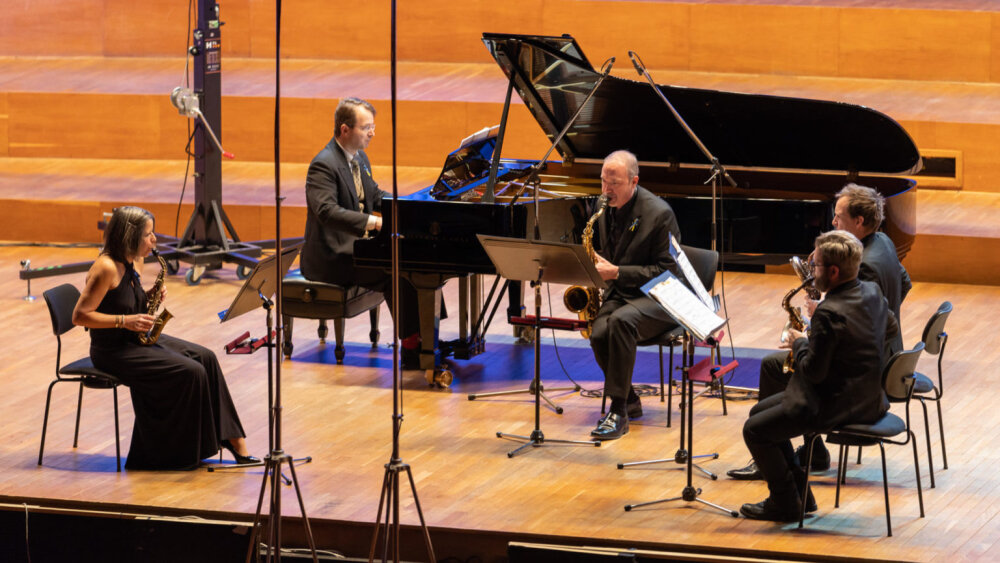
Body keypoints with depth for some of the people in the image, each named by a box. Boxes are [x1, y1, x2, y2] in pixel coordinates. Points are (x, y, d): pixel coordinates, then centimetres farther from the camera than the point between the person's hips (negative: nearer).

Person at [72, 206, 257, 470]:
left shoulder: (135, 263, 7)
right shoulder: (106, 268, -21)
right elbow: (80, 315, -22)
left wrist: (150, 296, 0)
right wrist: (125, 321, -25)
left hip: (136, 339, 9)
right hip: (112, 350, -9)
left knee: (204, 357, -5)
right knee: (189, 371, -19)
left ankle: (231, 438, -4)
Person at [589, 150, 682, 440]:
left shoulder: (659, 214, -16)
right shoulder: (606, 209, 7)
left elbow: (667, 270, -17)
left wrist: (617, 272, -25)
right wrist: (597, 267, -3)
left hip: (658, 297, -6)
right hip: (620, 293, 6)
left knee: (621, 321, -37)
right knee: (599, 333, -26)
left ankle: (618, 411, -32)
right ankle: (630, 402, -2)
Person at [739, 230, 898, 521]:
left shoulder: (829, 313, -27)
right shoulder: (872, 292, 0)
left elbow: (814, 372, -24)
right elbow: (891, 328, 21)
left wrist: (800, 344, -3)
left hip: (836, 406, -10)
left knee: (754, 430, -2)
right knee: (760, 411, 20)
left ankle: (785, 502, 10)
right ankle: (799, 493, 24)